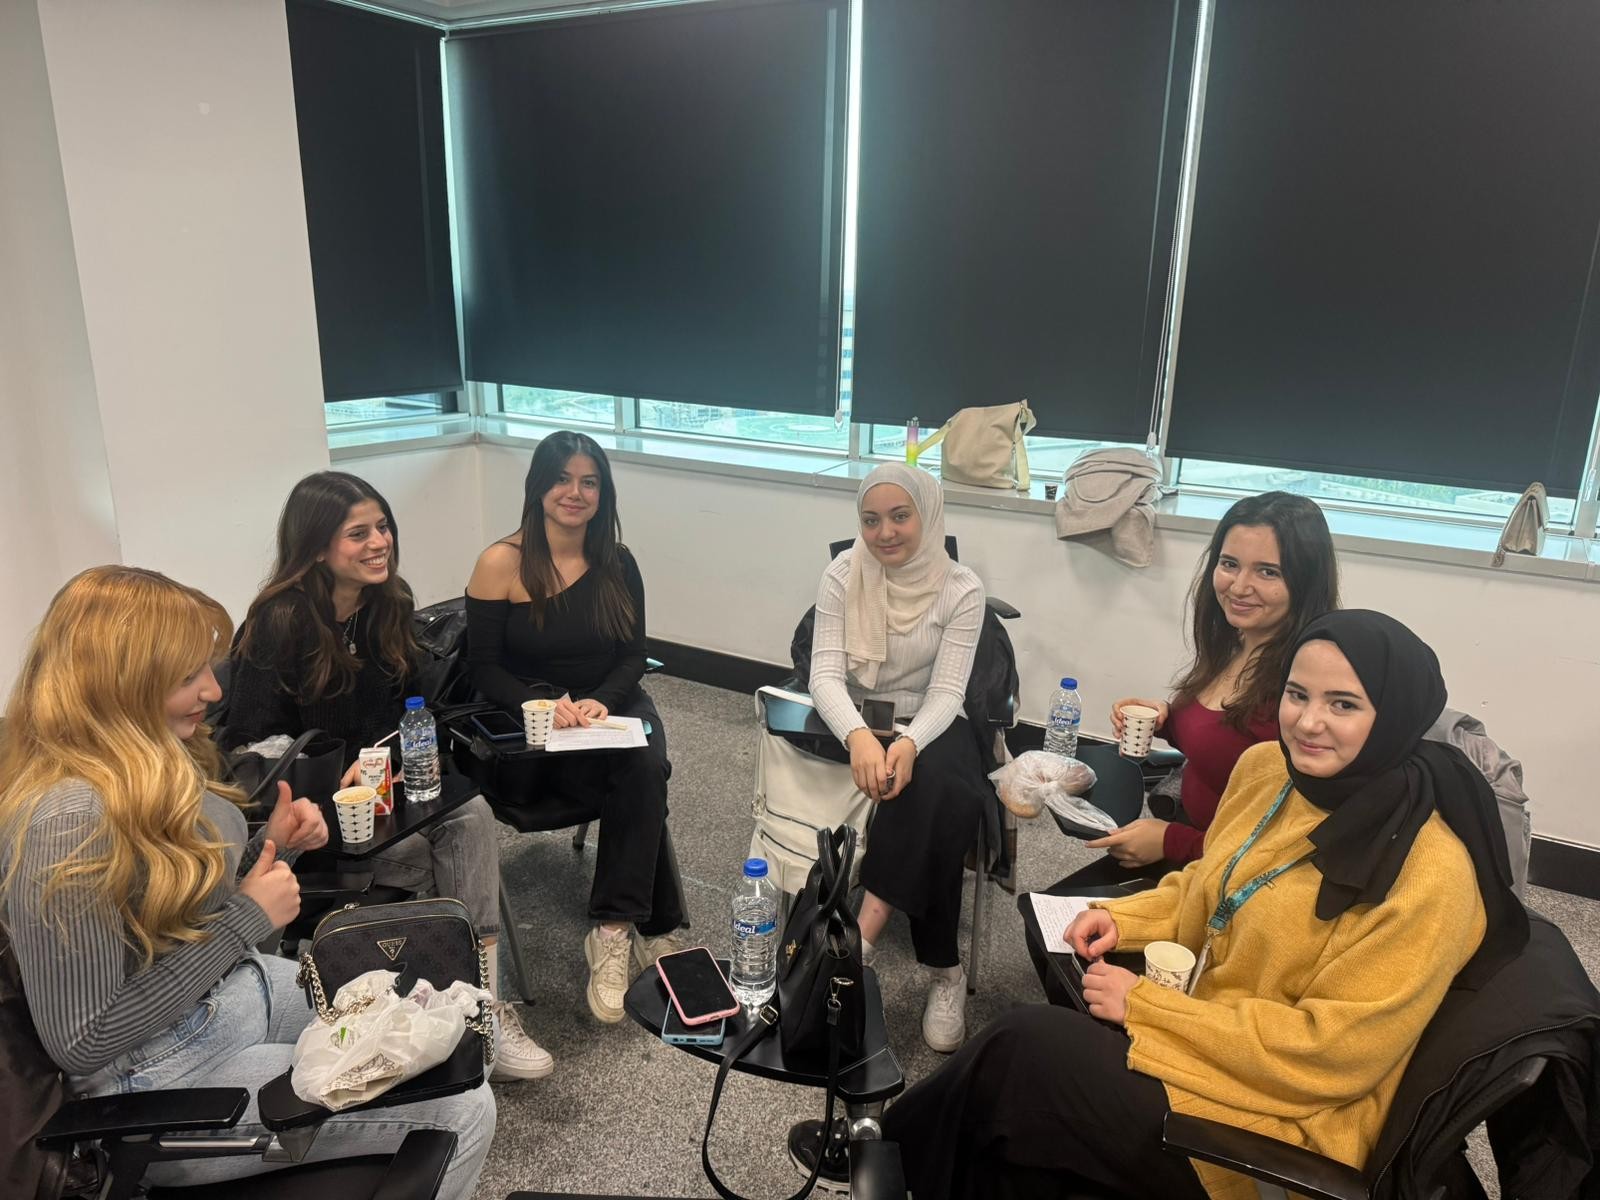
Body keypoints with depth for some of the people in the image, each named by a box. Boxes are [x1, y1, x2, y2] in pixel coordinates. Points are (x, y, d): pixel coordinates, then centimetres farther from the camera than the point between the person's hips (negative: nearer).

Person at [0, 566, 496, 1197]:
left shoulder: (148, 763, -1)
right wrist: (246, 921, -21)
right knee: (462, 1111, -7)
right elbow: (81, 1043, -25)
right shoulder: (70, 818, -29)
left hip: (241, 992, 9)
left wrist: (270, 848, -5)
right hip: (171, 1079, -9)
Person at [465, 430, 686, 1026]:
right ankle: (656, 928, -18)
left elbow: (633, 655, 5)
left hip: (614, 706, 4)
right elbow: (485, 669, -7)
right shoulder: (501, 563, -8)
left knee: (644, 772, -30)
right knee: (640, 782, -29)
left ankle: (613, 931, -23)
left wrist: (600, 702, -15)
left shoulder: (618, 564, 3)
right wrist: (546, 707, -23)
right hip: (534, 728, -3)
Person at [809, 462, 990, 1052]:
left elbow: (946, 692, -14)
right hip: (856, 722, 0)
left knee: (939, 796, -33)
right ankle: (944, 970, -20)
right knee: (935, 806, -28)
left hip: (931, 727, 0)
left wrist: (908, 744, -36)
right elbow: (825, 672, -15)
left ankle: (864, 934, -27)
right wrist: (859, 736, -36)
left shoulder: (961, 590, -9)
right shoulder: (842, 576, -7)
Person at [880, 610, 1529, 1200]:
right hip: (1202, 1031, 6)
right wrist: (1124, 917, -1)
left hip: (1286, 1124, -6)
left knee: (1026, 1046, -15)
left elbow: (1328, 1051, -23)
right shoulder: (1264, 767, -2)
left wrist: (1144, 1004, -20)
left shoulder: (1429, 873, -24)